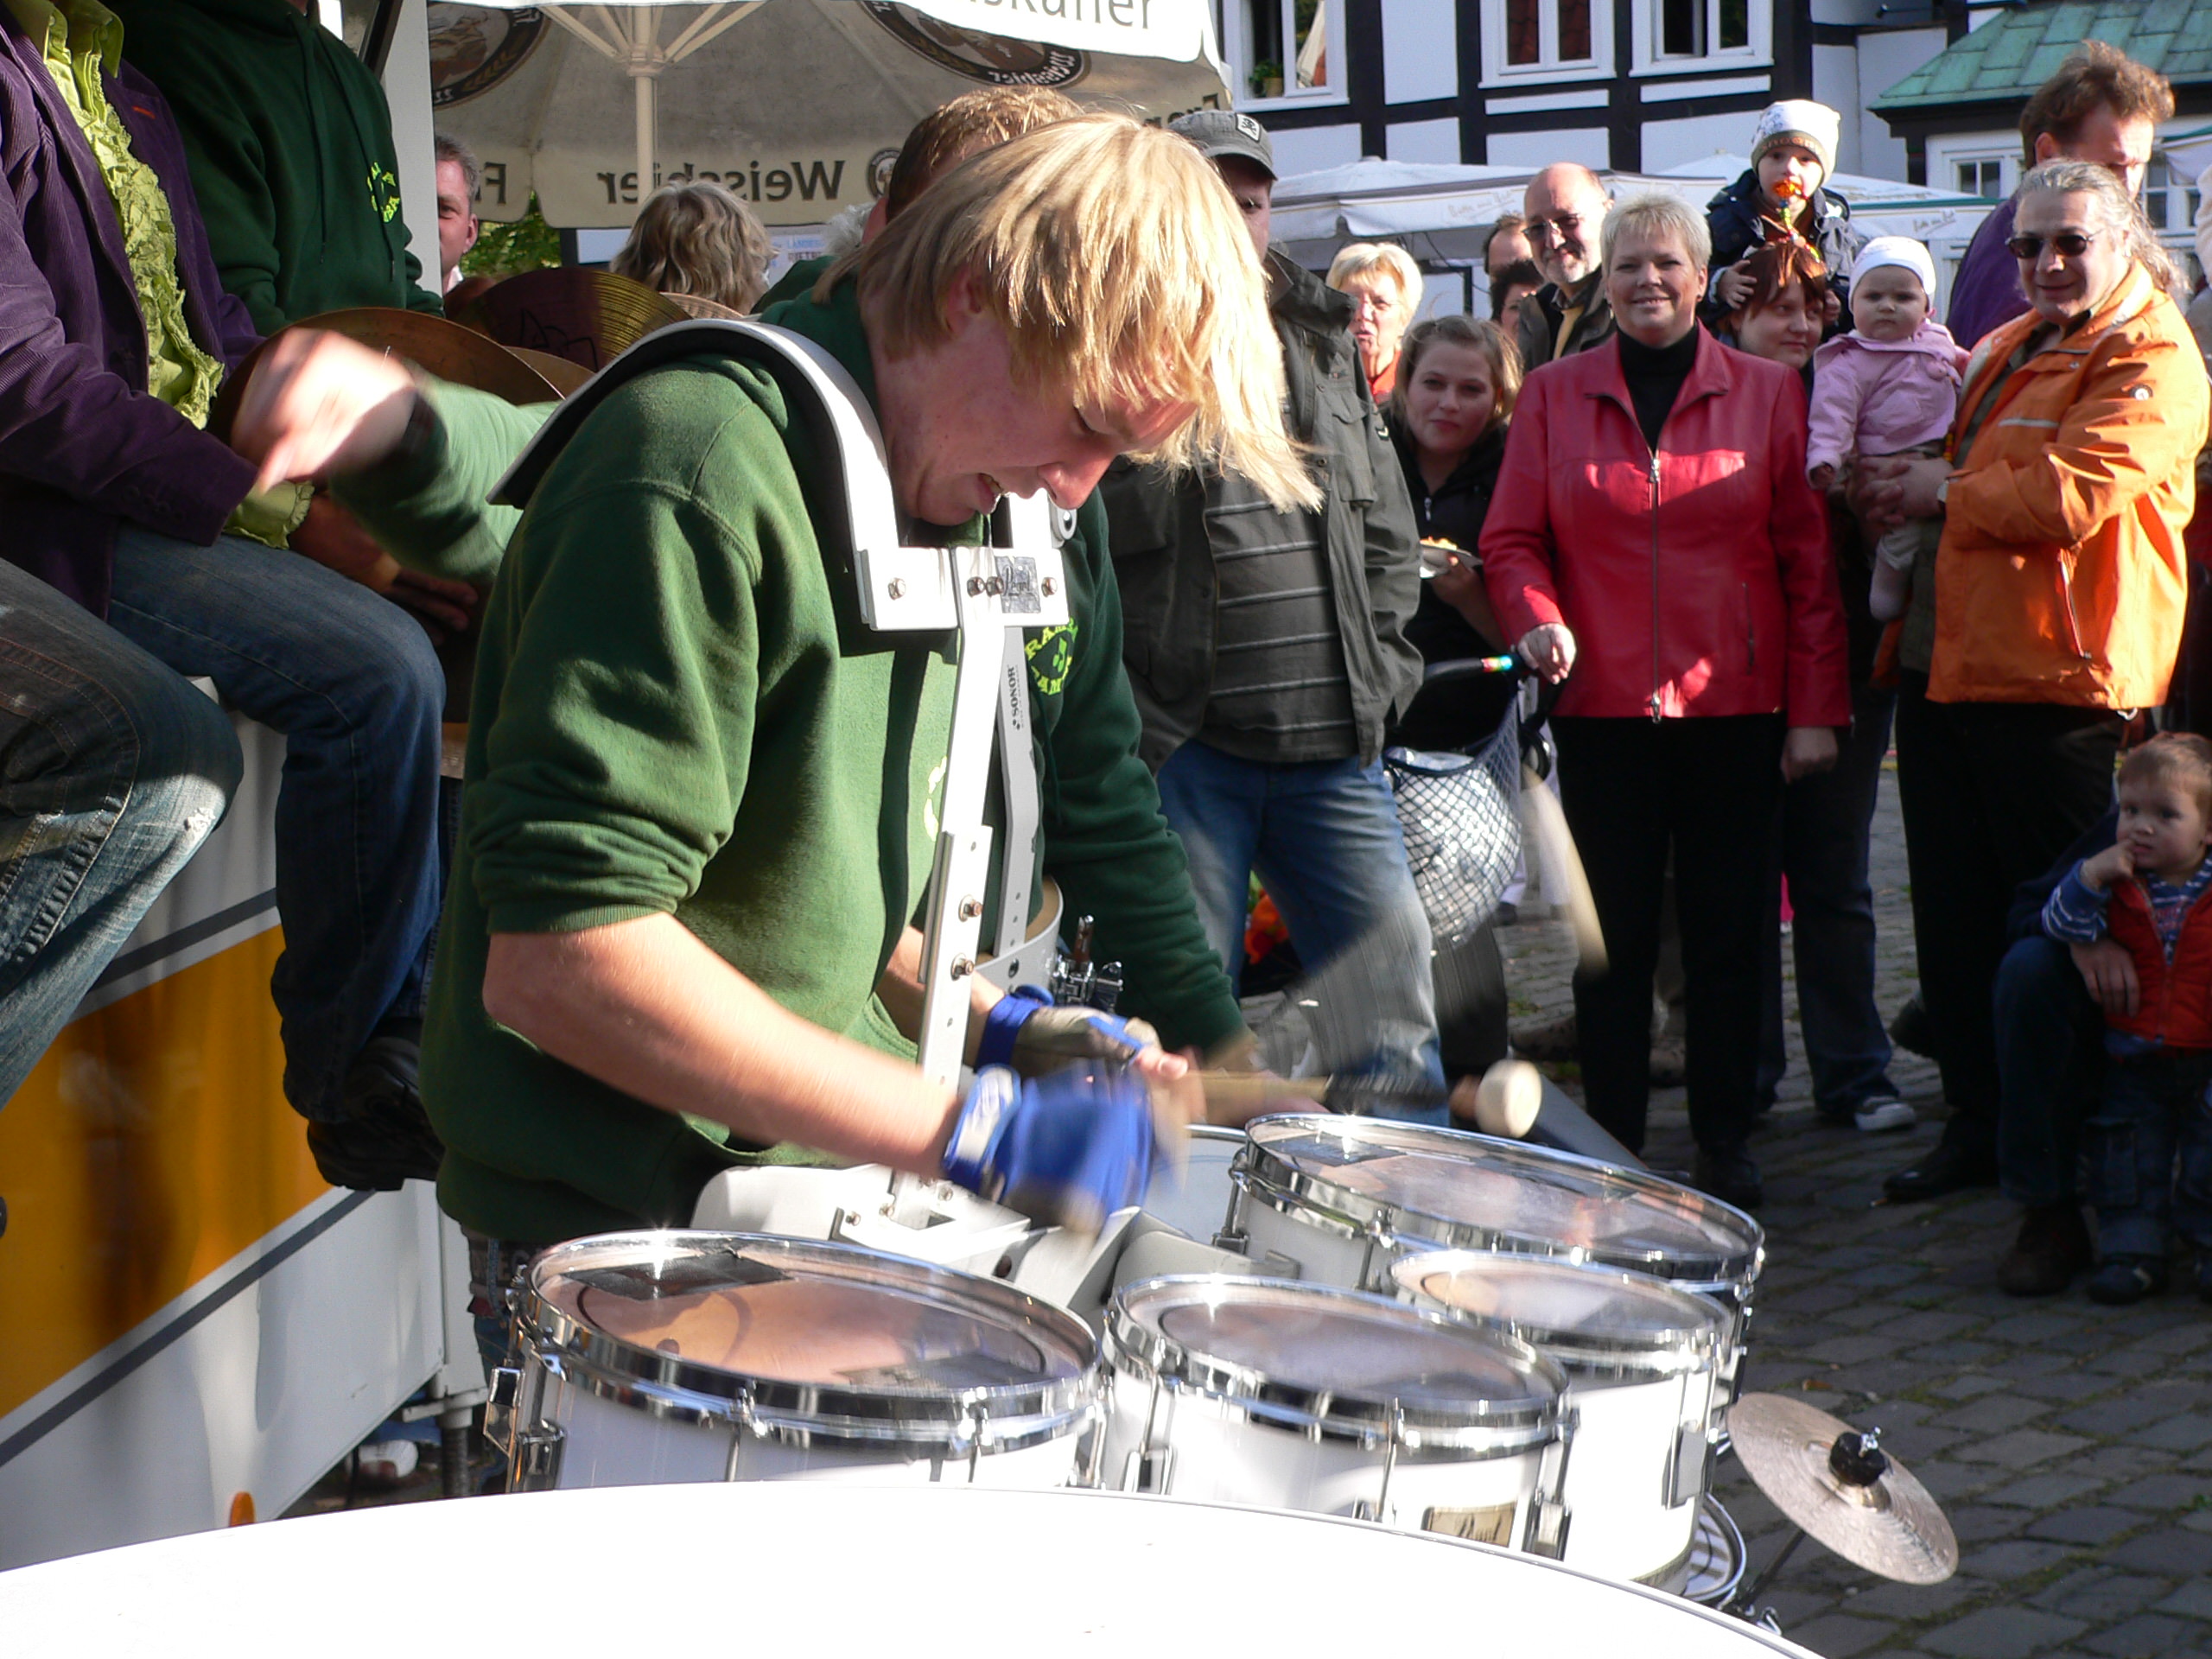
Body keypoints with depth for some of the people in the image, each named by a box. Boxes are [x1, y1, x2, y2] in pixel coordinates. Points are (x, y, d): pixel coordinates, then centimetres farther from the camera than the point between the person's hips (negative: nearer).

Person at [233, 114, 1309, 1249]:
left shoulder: (916, 494, 9)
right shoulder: (707, 476, -20)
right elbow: (556, 962, -26)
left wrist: (992, 1026, 5)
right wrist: (970, 1132, -25)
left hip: (804, 1184, 8)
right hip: (619, 1244, -8)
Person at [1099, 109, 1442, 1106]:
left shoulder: (1327, 349, 15)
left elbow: (1388, 535, 20)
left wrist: (1382, 672, 9)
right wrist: (1122, 716, -12)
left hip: (1334, 745, 5)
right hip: (1182, 746, -4)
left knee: (1394, 985, 4)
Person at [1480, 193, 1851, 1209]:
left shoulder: (1766, 393, 5)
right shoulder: (1554, 395, 7)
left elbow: (1807, 558, 2)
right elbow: (1511, 541, 7)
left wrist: (1815, 708, -3)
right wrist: (1535, 618, -15)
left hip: (1736, 707, 0)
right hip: (1603, 707, 0)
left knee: (1728, 931, 5)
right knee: (1614, 934, 4)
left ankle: (1725, 1143, 16)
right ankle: (1612, 1144, 13)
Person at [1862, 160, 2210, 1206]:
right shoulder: (2005, 350, 20)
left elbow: (2070, 496, -21)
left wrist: (1944, 491, -9)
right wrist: (1900, 491, 15)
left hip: (2056, 680, -8)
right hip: (1946, 661, 8)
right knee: (1955, 913, 11)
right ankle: (1979, 1126, 21)